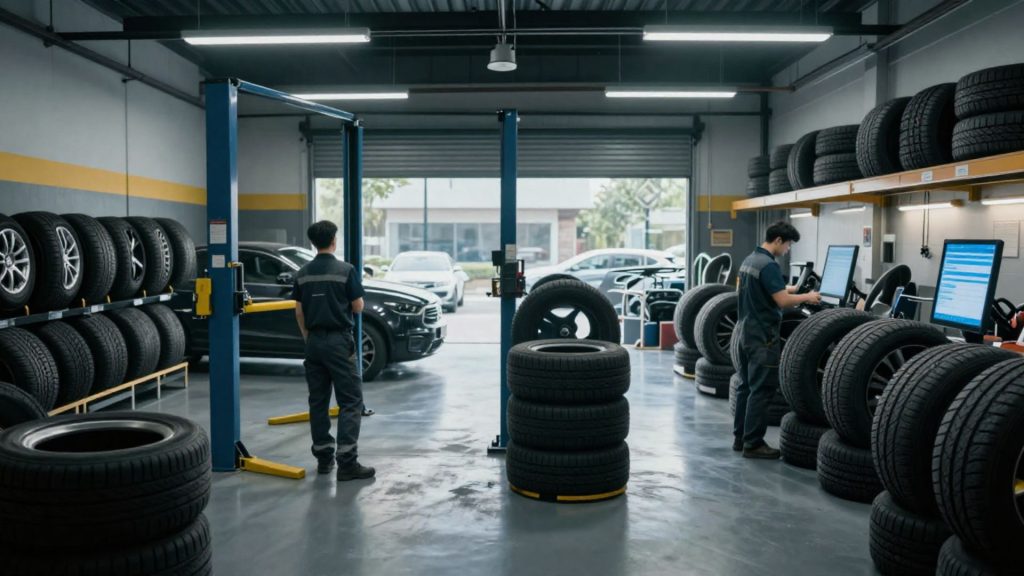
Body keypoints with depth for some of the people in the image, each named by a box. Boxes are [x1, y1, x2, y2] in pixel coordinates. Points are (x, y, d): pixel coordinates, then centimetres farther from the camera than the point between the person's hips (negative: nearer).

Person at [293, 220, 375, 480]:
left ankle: (323, 457, 16)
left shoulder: (303, 273, 6)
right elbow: (358, 307, -7)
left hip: (314, 341, 6)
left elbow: (299, 312, 9)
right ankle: (347, 462, -9)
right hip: (339, 341, -6)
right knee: (350, 401, -4)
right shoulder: (346, 270, -10)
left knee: (318, 401, 12)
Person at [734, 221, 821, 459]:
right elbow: (782, 302, -24)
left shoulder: (749, 260, 12)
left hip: (746, 332, 10)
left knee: (746, 386, 13)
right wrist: (806, 297, -7)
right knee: (761, 390, -4)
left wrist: (788, 289, 26)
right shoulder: (769, 265, -18)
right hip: (763, 336, -10)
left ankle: (740, 437, 19)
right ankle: (753, 444, 0)